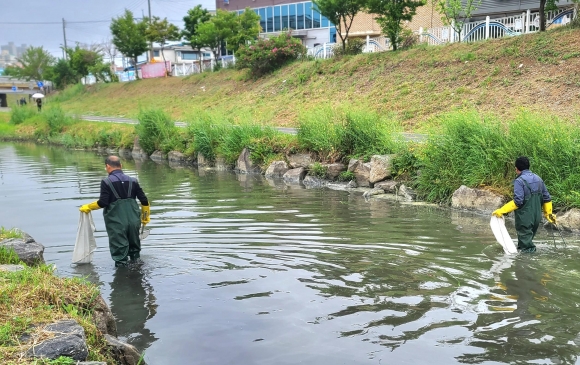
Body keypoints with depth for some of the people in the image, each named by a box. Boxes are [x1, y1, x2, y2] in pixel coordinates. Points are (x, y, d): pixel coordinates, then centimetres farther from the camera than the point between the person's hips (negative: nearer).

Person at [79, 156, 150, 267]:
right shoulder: (133, 181, 6)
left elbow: (103, 203, -13)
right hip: (133, 220, 4)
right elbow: (144, 200, 5)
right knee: (134, 245, 22)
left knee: (119, 247, 6)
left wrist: (88, 207, 3)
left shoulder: (106, 182, -6)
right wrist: (145, 216, 18)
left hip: (116, 222, -4)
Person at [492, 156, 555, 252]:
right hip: (537, 217, 8)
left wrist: (502, 211, -22)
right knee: (528, 240, 22)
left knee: (527, 248, -1)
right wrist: (548, 213, 24)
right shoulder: (538, 179, 9)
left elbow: (518, 201, -23)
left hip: (525, 219, -8)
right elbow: (547, 198, 13)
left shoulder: (519, 181, -15)